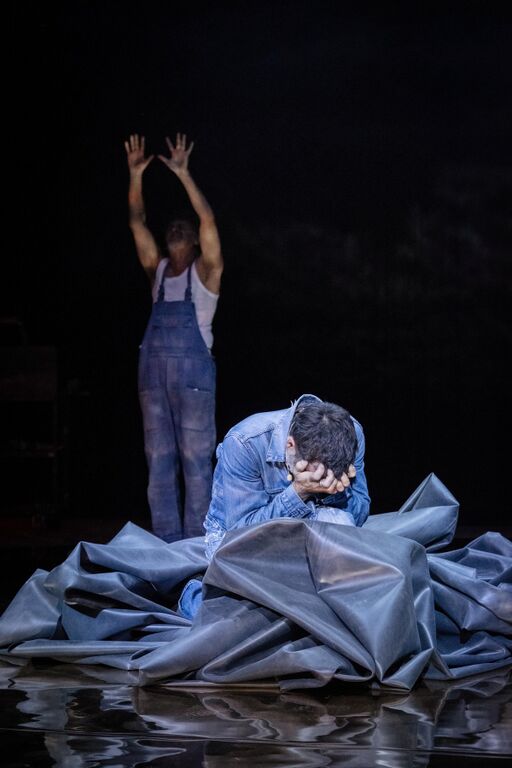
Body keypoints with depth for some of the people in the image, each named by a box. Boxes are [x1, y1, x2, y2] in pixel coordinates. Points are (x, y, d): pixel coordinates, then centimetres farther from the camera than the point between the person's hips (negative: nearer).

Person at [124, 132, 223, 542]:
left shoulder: (205, 270, 3)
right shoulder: (158, 269, 16)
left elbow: (208, 220, -10)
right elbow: (138, 223, 10)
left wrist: (183, 174, -16)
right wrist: (136, 176, -2)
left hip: (193, 370, -5)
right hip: (154, 370, 6)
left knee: (196, 458, -4)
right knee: (159, 459, 5)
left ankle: (197, 539, -2)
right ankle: (167, 540, 9)